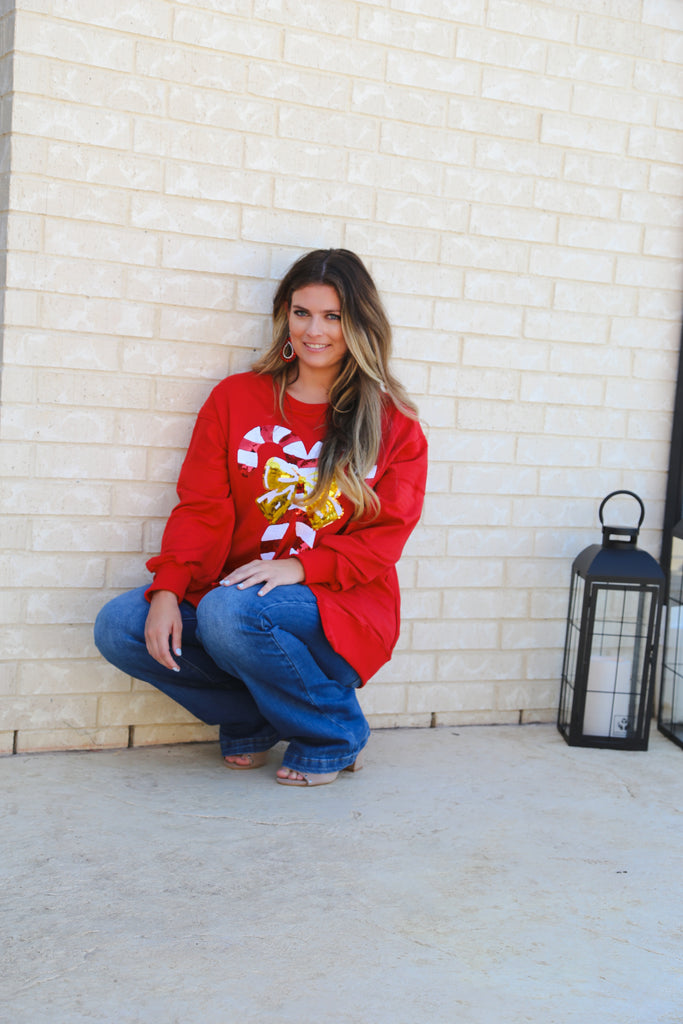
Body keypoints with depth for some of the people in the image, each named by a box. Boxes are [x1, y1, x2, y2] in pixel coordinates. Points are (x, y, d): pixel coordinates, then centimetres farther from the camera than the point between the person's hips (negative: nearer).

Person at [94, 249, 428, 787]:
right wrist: (168, 589, -16)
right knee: (119, 626, -19)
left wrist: (299, 566, -21)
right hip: (235, 589, 4)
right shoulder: (235, 398, 7)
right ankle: (254, 719, 2)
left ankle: (334, 733, -7)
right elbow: (201, 509, 1)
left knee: (228, 614, -33)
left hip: (336, 608, -3)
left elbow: (382, 540, -4)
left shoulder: (394, 424, 1)